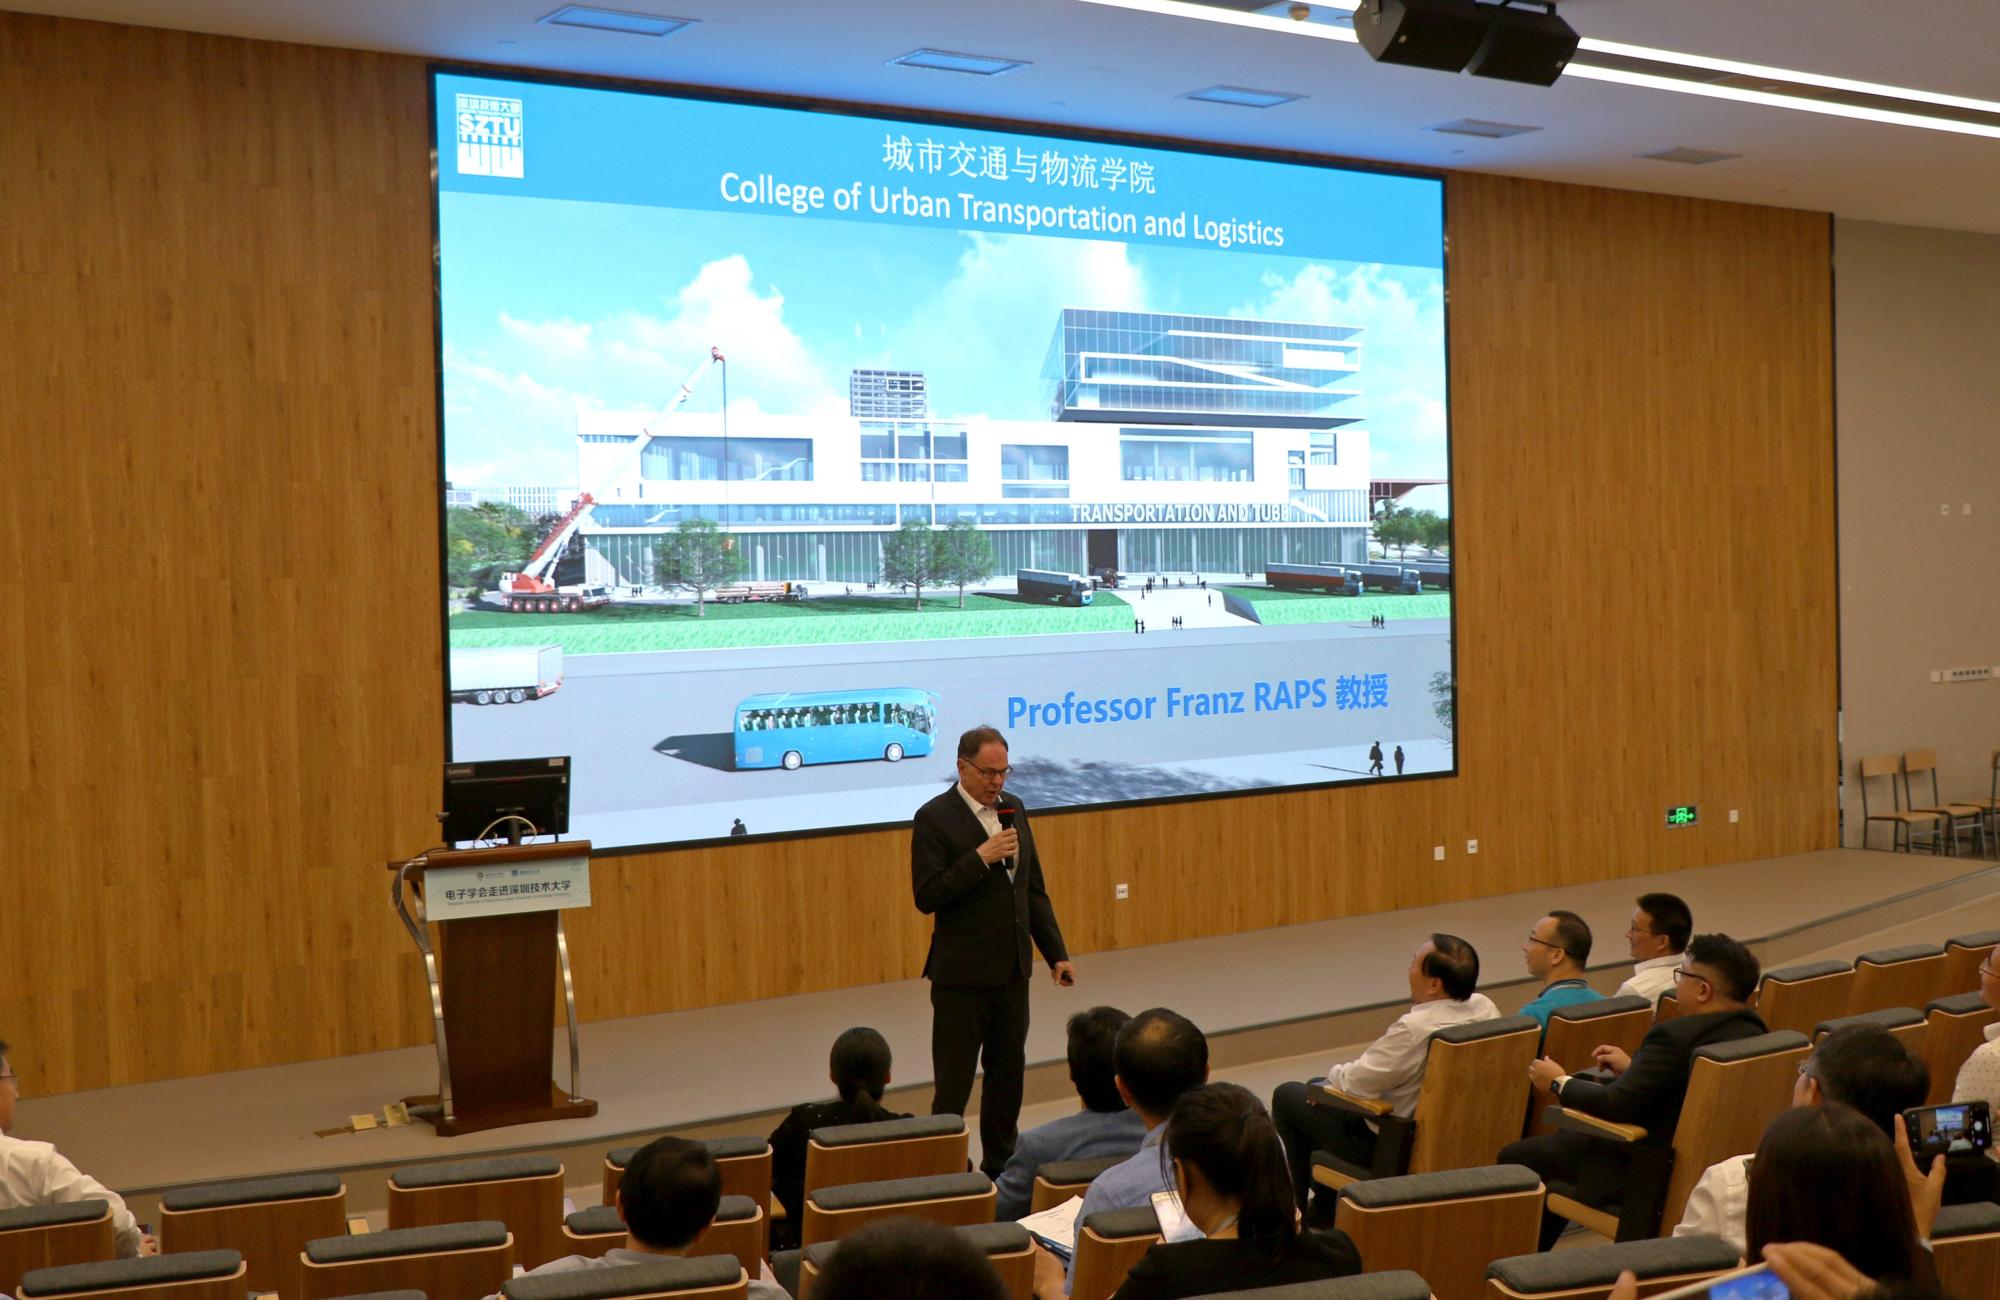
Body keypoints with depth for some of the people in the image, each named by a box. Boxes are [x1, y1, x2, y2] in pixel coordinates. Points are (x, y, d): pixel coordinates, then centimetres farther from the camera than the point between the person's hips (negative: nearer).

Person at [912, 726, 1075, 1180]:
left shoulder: (1013, 809, 9)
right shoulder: (934, 818, -11)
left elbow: (1034, 890, 14)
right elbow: (927, 897, -18)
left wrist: (1056, 953, 9)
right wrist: (981, 857, -23)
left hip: (1012, 972, 7)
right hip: (962, 976, -6)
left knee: (1009, 1075, 15)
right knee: (953, 1087, 0)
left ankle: (1000, 1168, 28)